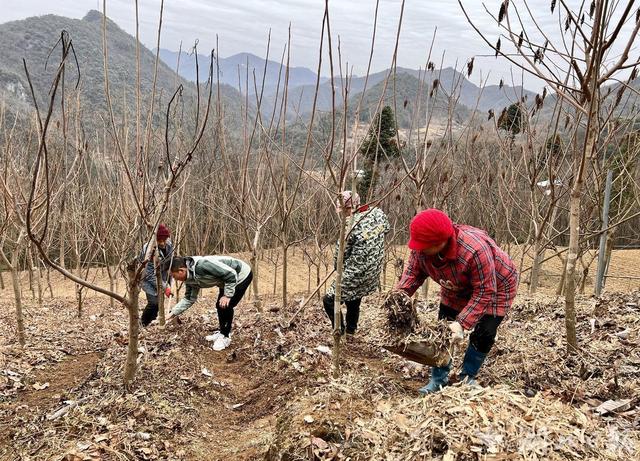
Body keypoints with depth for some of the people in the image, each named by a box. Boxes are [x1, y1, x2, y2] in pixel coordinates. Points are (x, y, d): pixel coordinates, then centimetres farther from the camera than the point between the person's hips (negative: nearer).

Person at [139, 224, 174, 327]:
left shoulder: (169, 246, -10)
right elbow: (150, 274, -26)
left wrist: (169, 284, 4)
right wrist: (164, 288, -29)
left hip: (161, 278, 6)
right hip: (148, 279, -6)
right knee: (154, 301, -18)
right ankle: (142, 325, 1)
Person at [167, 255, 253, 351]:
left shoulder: (201, 265, -34)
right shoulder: (190, 278, -4)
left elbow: (231, 274, -31)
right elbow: (189, 298, 10)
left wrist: (227, 295, -23)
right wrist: (173, 313, 5)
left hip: (242, 275, -9)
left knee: (226, 306, -9)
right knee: (220, 306, 13)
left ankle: (225, 337, 7)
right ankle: (222, 333, 30)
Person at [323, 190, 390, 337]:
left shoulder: (351, 224, -25)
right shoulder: (379, 213, -5)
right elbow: (386, 229, 18)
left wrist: (338, 265, 9)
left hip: (354, 275, -8)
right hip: (373, 274, 8)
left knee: (329, 300, 8)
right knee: (354, 301, 27)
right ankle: (350, 333, 39)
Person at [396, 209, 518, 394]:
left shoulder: (476, 250, -45)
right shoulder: (422, 248, -28)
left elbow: (484, 293, -38)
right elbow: (413, 273, -15)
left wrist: (462, 323, -43)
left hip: (495, 287, -5)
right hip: (458, 289, 5)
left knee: (483, 335, -9)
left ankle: (467, 378, 13)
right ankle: (439, 379, 16)